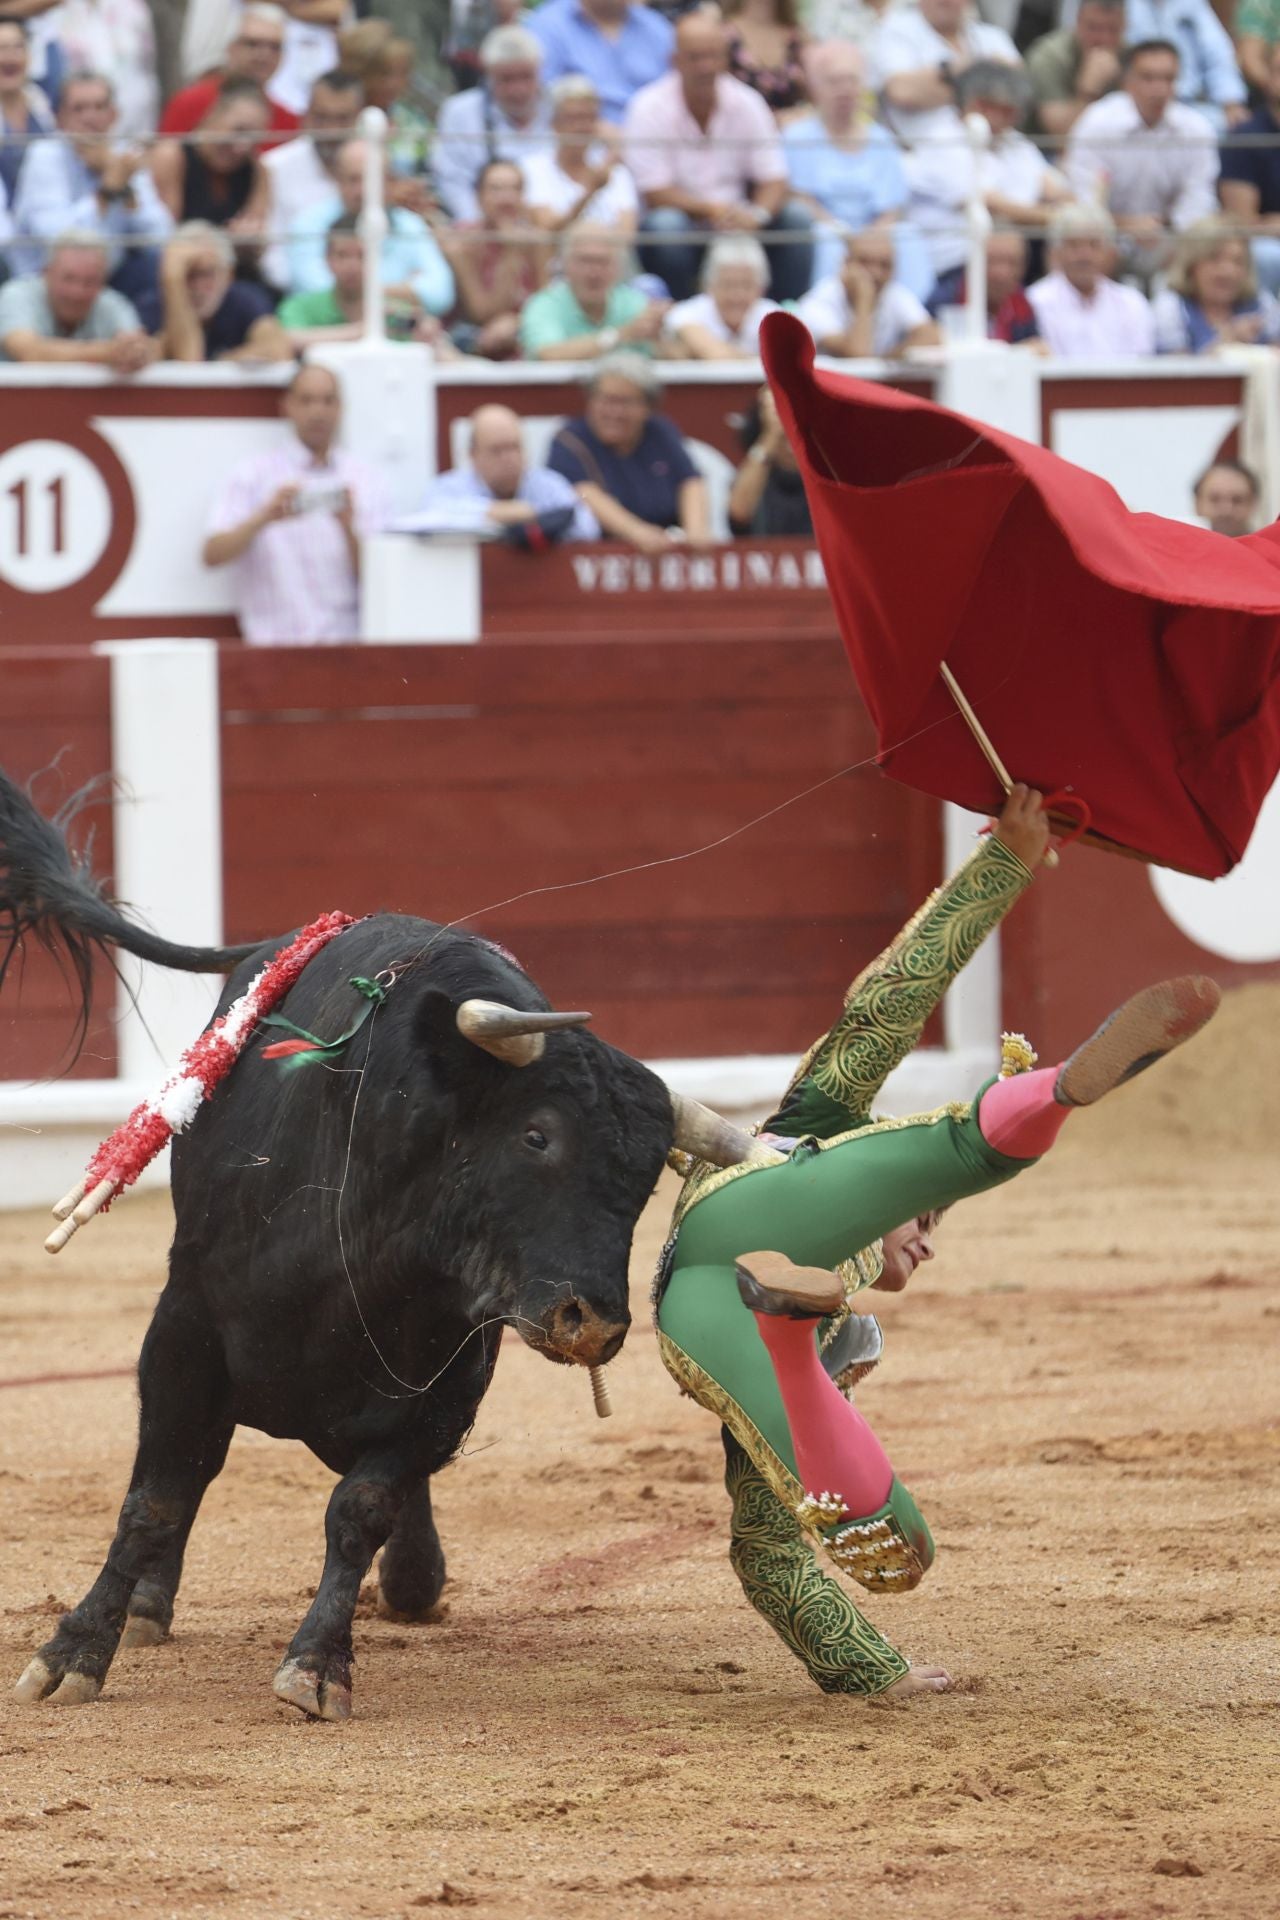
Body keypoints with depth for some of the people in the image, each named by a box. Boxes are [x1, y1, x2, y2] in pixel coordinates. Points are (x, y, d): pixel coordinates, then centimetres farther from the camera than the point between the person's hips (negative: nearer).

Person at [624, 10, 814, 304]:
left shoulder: (746, 103, 0)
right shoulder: (650, 108, -10)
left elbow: (774, 181, -3)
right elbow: (654, 194, -15)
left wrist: (756, 214, -26)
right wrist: (710, 210, -31)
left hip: (737, 223, 3)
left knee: (797, 218, -19)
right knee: (666, 225, -36)